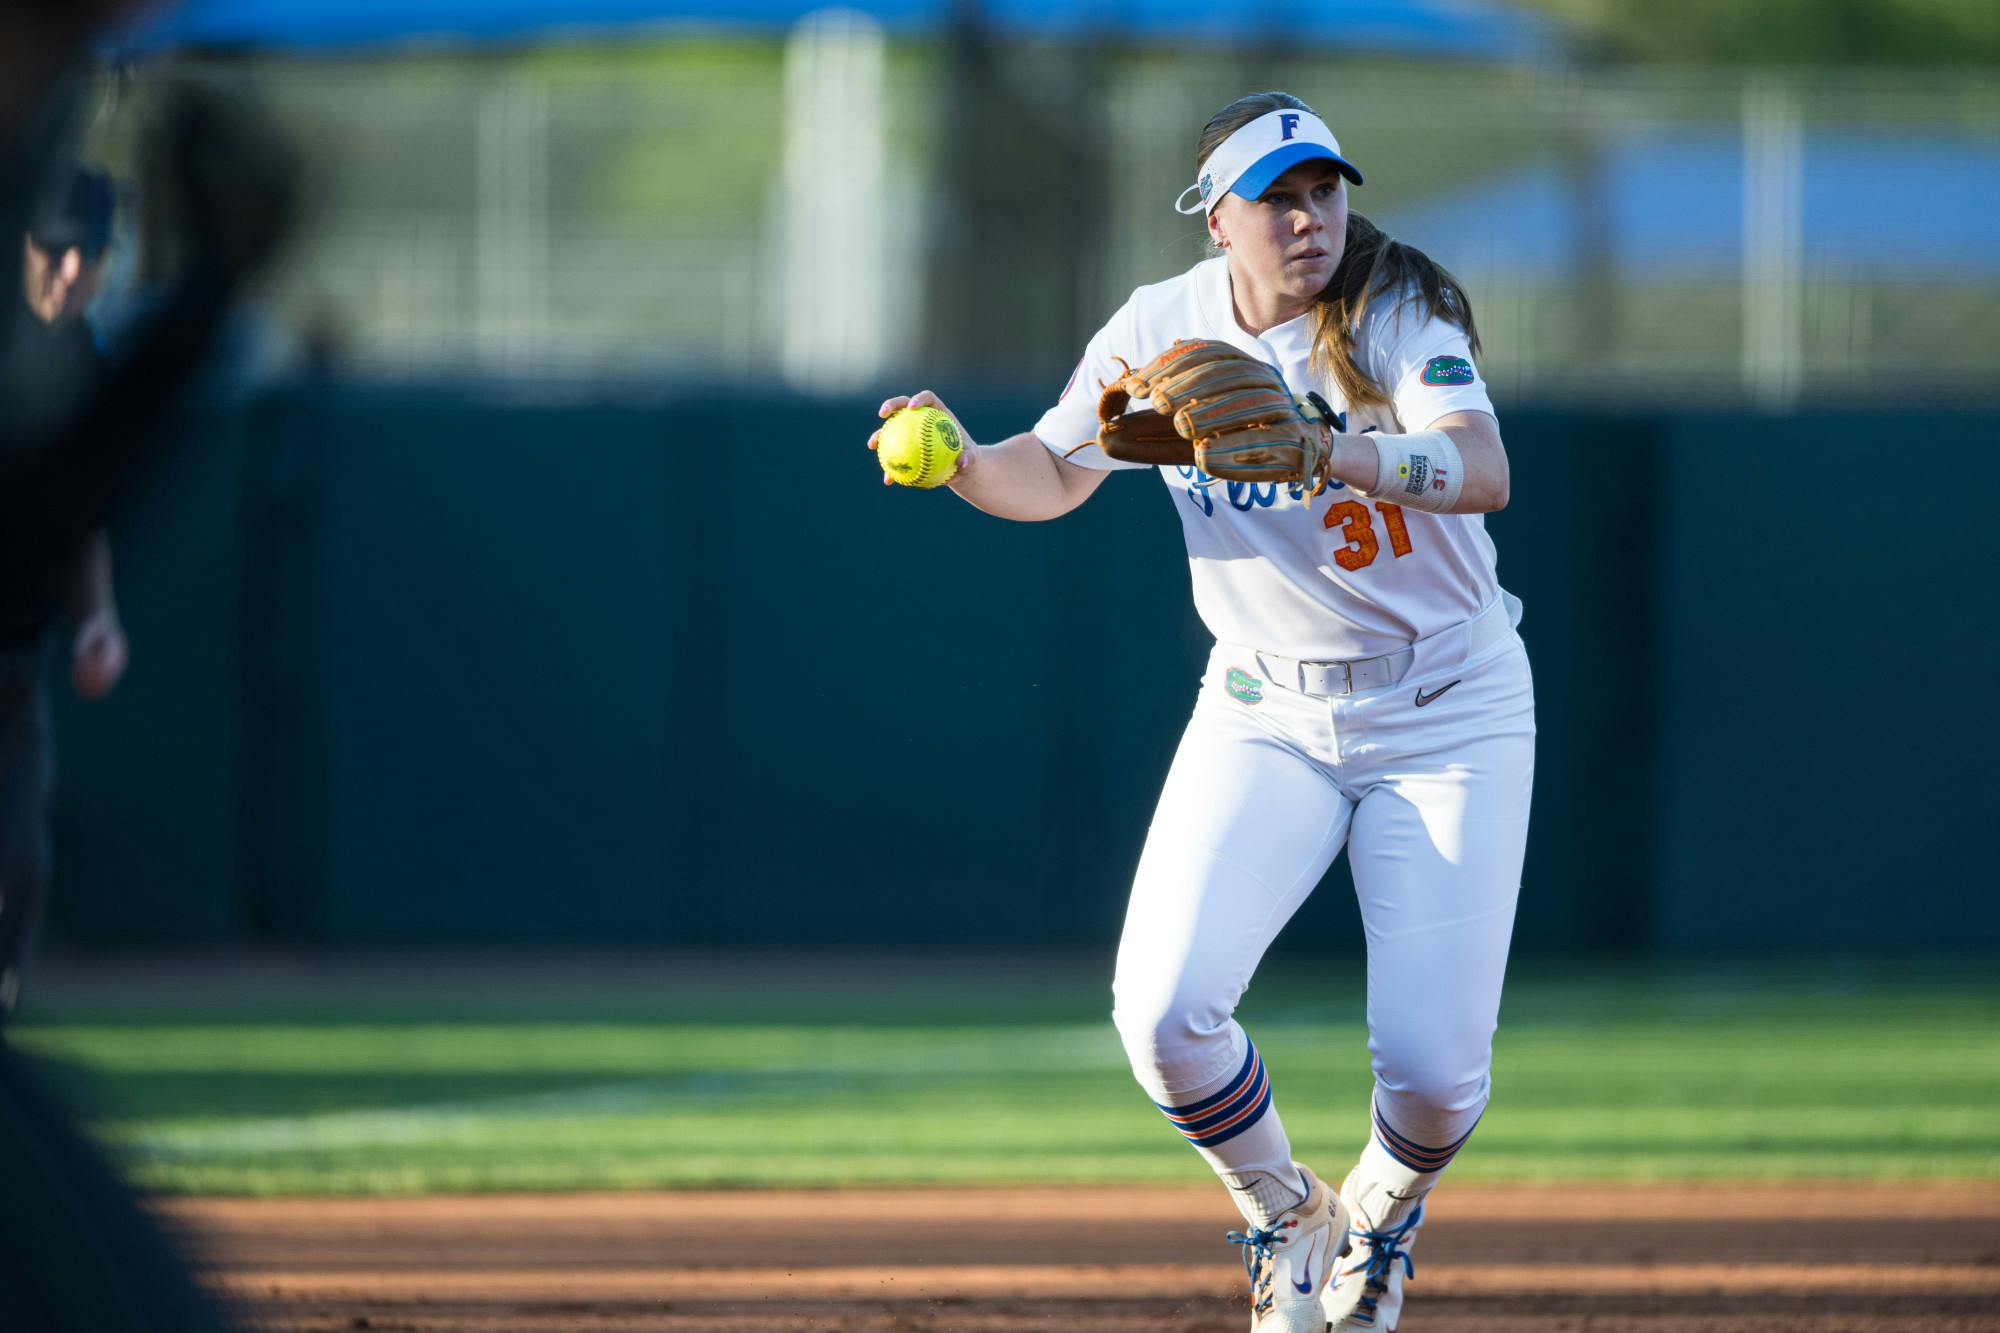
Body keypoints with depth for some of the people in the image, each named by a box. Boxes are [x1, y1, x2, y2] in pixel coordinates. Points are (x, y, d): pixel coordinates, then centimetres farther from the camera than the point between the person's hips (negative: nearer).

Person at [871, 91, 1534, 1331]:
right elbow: (1054, 475, 10)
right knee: (1164, 1010, -18)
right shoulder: (1160, 328, -4)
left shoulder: (1395, 316, -17)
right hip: (1267, 712, 3)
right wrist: (959, 461, -13)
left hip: (1447, 715, -3)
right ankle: (1285, 1218, 14)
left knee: (1434, 1067, -12)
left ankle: (1381, 1209, 27)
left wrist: (1329, 454, -52)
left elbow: (1484, 471, -34)